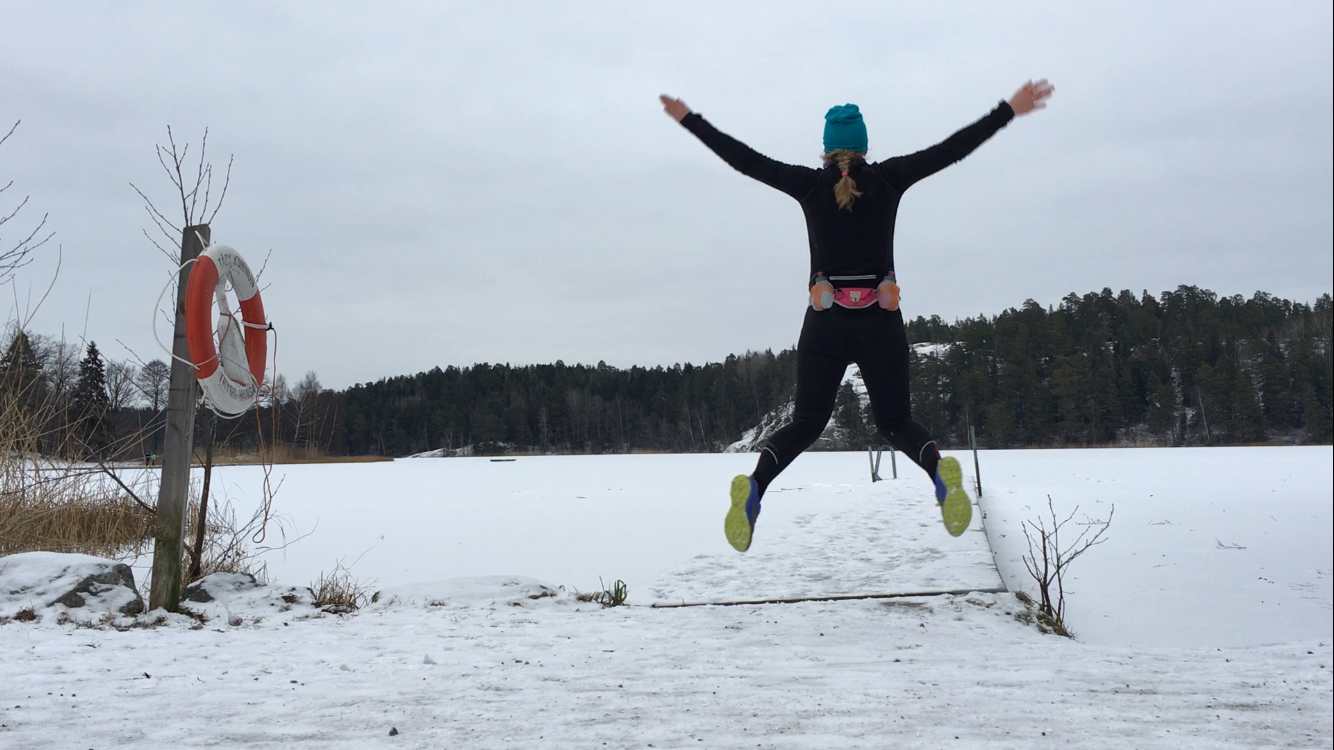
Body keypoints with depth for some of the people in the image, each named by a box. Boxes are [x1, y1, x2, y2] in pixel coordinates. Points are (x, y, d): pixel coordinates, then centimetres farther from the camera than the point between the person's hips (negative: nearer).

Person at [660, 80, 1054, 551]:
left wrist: (689, 120, 14)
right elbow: (952, 148, 5)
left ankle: (755, 486, -17)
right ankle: (939, 470, -20)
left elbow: (743, 158, 5)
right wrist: (1009, 111, 13)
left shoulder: (809, 184, 1)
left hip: (825, 322, 0)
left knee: (806, 423, 11)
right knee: (895, 421, 13)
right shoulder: (888, 179, 2)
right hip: (881, 322, 0)